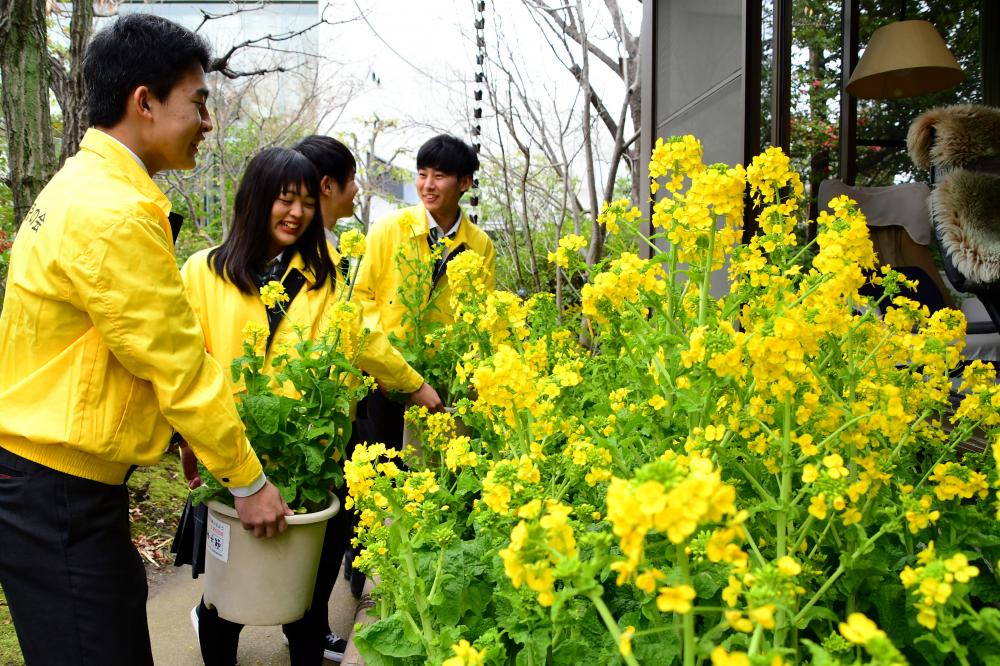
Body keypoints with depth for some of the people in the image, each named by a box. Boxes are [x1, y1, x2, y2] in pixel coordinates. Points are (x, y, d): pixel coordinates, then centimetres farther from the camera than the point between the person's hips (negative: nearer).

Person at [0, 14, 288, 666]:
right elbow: (180, 365, -18)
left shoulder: (83, 185, 10)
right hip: (58, 497, -9)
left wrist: (194, 436, 13)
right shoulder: (116, 215, -22)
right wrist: (250, 483, -7)